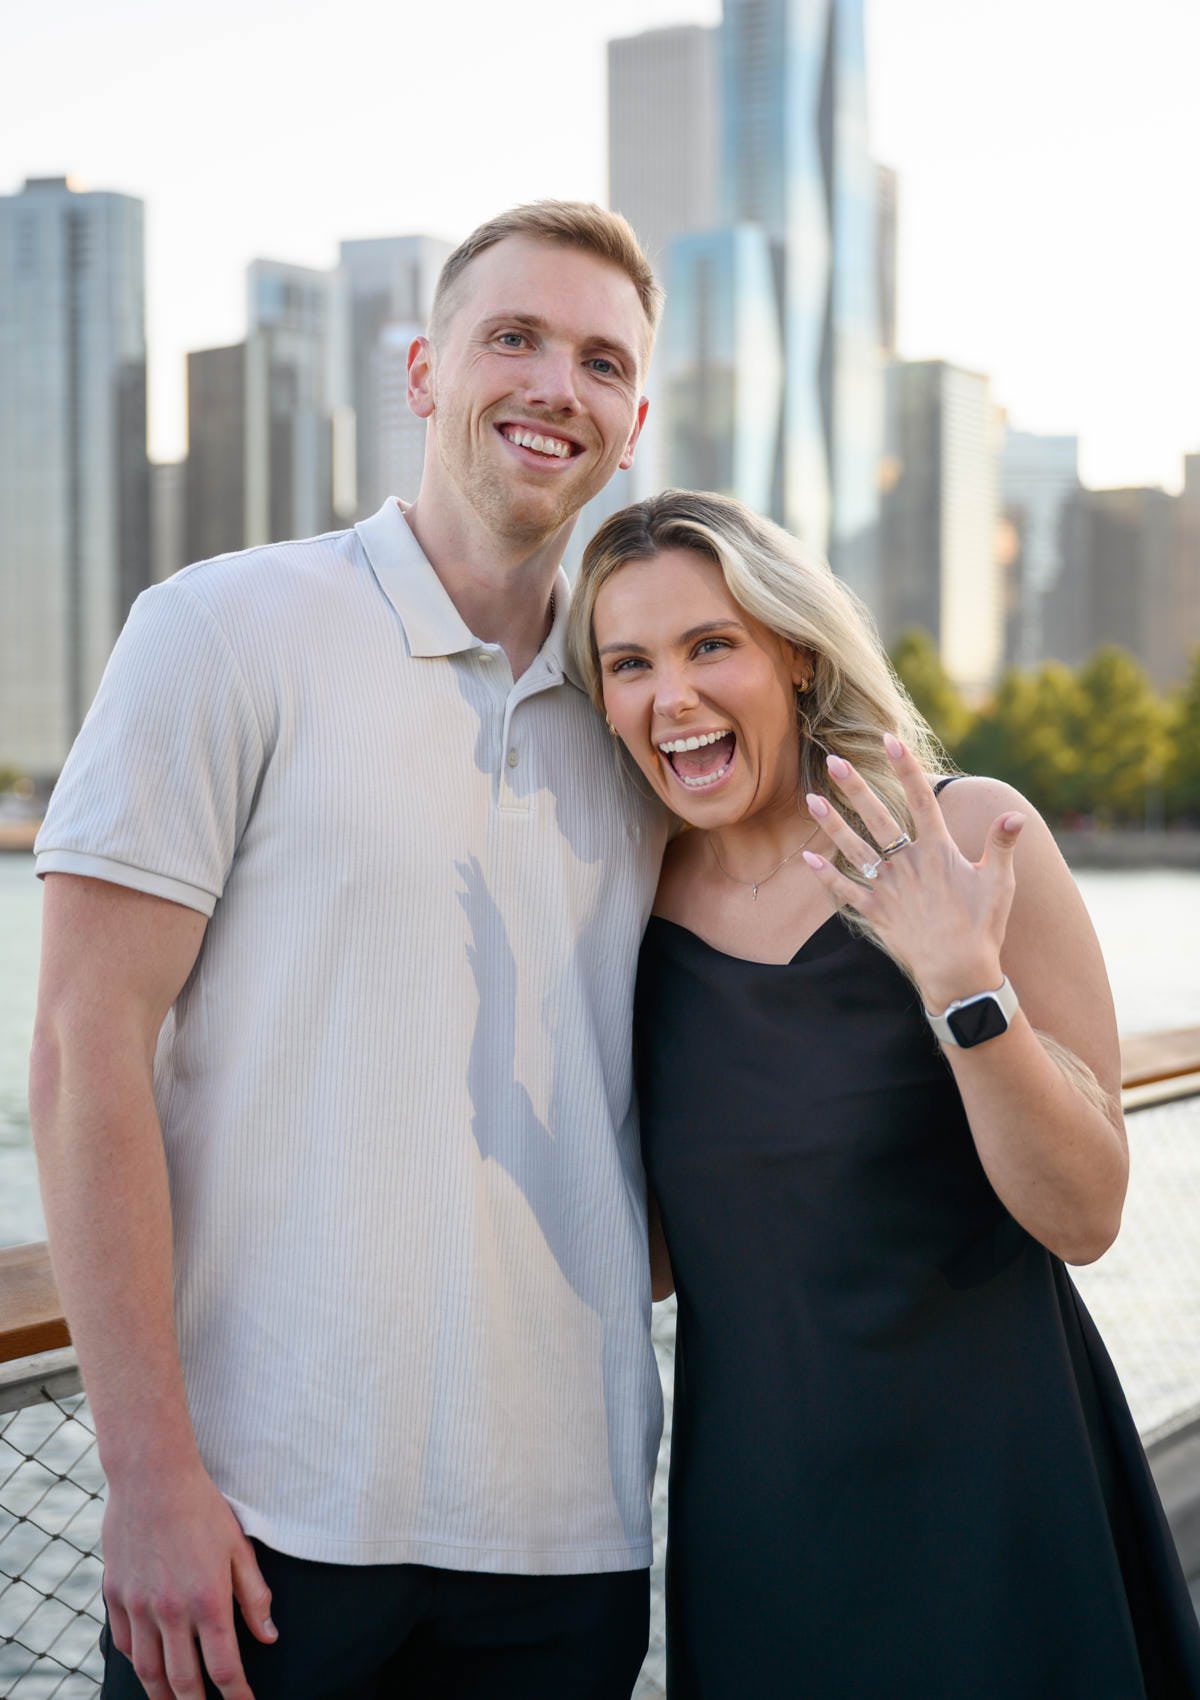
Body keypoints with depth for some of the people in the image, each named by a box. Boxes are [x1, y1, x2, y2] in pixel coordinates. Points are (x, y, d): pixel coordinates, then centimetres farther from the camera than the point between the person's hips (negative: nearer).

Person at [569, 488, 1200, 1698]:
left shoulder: (970, 841, -11)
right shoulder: (637, 911, -2)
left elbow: (1084, 1216, -13)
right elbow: (667, 1250, 8)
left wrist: (963, 983, -27)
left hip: (983, 1490, -3)